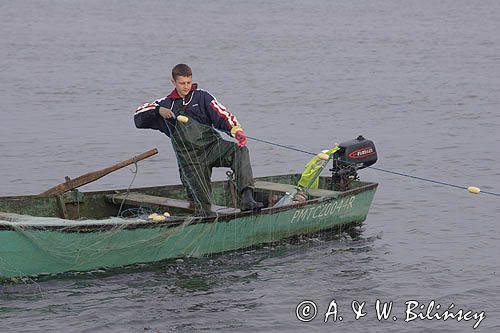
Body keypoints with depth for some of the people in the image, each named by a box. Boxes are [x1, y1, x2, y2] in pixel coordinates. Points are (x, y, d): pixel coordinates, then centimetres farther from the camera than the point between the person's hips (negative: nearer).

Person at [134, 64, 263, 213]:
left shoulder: (202, 97, 10)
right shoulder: (165, 104, 16)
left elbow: (222, 116, -2)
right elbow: (138, 117, 10)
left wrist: (237, 131, -22)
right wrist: (158, 110, -9)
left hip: (211, 145, -1)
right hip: (189, 158, 1)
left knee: (240, 151, -32)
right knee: (203, 203, -7)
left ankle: (246, 198, -43)